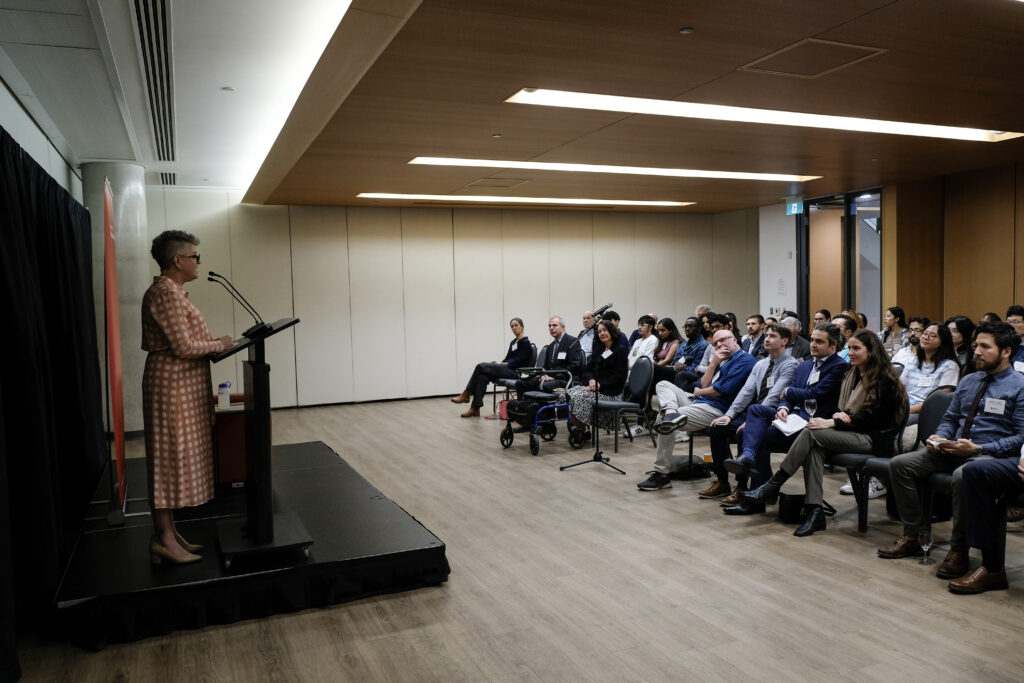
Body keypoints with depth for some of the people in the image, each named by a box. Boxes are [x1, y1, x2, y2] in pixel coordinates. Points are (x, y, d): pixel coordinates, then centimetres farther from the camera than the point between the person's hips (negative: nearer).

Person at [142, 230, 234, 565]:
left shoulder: (167, 291, 16)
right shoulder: (166, 293, -16)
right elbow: (184, 347, -21)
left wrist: (211, 345, 12)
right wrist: (219, 344, -8)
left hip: (182, 385, 10)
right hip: (173, 385, -10)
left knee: (177, 458, 12)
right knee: (172, 458, -5)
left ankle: (168, 533, 19)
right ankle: (163, 538, 3)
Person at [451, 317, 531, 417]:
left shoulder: (525, 342, -6)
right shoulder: (513, 342, 20)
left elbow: (519, 360, -13)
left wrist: (502, 364, -14)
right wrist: (499, 363, -1)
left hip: (516, 371, -8)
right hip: (507, 369, 8)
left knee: (481, 366, -22)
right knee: (482, 376, -21)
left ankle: (466, 394, -12)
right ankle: (475, 408, -26)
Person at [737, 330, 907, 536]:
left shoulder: (884, 379, -9)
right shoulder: (852, 375, 17)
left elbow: (870, 418, -16)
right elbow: (842, 407, 20)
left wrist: (831, 422, -21)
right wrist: (838, 415, -6)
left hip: (873, 438, -7)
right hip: (853, 432, 7)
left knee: (810, 433, -25)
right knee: (815, 447, -26)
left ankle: (772, 487, -21)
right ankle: (815, 510, -31)